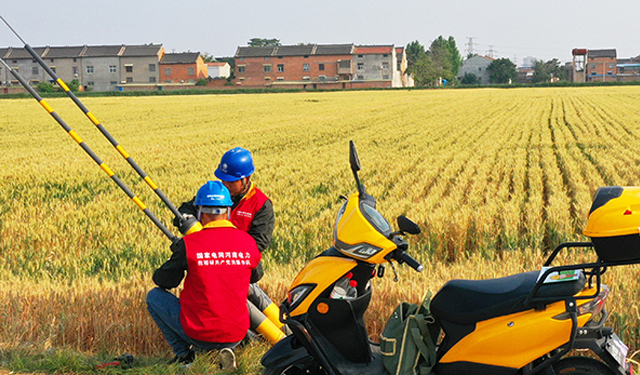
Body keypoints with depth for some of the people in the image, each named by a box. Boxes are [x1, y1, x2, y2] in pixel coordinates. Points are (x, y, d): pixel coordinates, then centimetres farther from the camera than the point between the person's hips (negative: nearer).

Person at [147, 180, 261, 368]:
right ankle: (227, 349, 10)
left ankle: (183, 353, 11)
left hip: (199, 335, -2)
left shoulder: (188, 243, -11)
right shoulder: (248, 242, -3)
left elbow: (163, 281, 3)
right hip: (236, 336, 2)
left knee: (154, 296, 20)